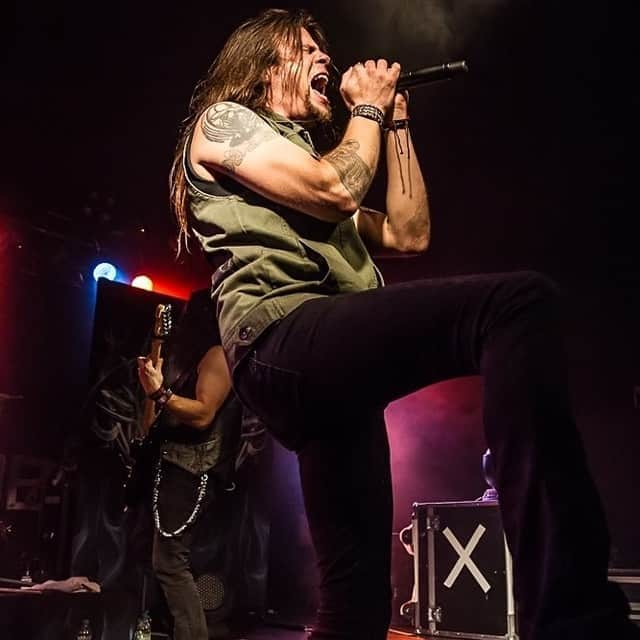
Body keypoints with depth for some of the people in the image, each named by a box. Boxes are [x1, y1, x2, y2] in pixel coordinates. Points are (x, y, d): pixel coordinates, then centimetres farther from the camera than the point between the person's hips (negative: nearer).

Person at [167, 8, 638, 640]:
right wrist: (368, 107, 12)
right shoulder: (223, 123, 13)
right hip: (281, 342, -9)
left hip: (330, 365, 9)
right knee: (520, 300, -29)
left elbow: (409, 234, 27)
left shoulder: (304, 157, 37)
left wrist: (395, 122, 28)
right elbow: (334, 192, -6)